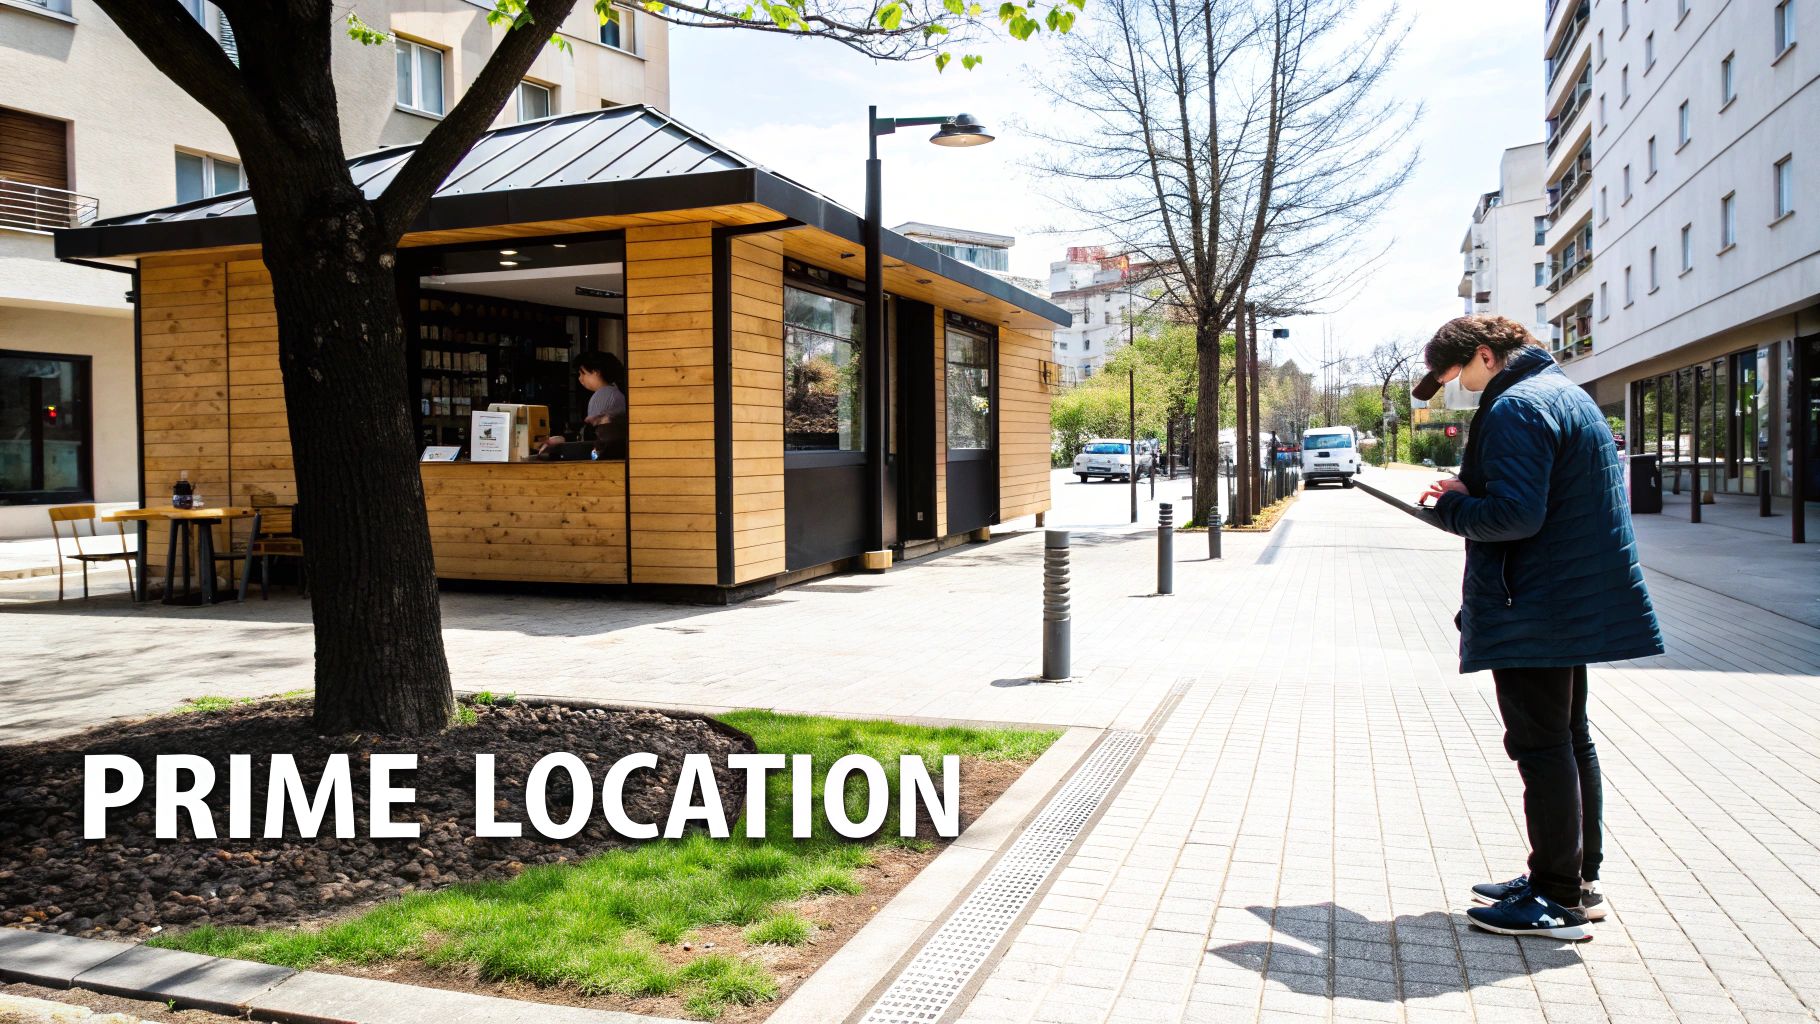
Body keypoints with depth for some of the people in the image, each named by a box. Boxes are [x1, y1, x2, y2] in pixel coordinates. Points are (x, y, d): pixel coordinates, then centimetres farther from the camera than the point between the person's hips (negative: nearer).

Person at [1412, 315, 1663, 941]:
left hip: (1535, 609, -11)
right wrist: (1464, 498, 7)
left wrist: (1452, 506, -9)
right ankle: (1578, 878, 29)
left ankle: (1559, 901, 5)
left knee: (1541, 744, -3)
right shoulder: (1567, 393, 16)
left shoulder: (1516, 407, -17)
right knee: (1569, 738, 17)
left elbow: (1514, 514, -26)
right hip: (1576, 602, 11)